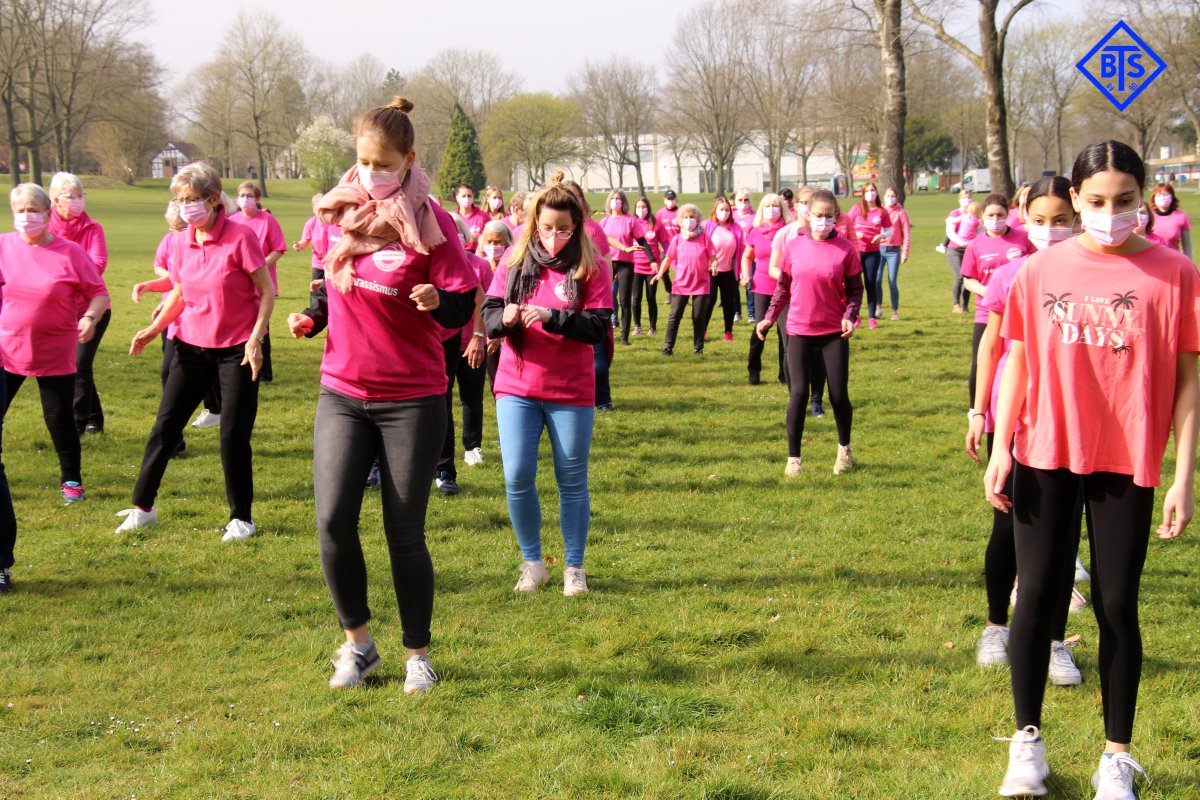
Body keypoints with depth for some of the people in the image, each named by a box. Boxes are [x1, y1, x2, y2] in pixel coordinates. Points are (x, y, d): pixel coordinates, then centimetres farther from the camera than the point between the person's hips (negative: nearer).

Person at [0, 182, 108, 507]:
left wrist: (90, 317, -20)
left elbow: (98, 292, -3)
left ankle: (71, 481, 24)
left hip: (55, 355, -2)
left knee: (60, 419, 4)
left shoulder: (71, 252, -8)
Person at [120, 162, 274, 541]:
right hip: (192, 346, 5)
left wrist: (255, 338, -18)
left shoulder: (240, 236, -14)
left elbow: (266, 292, -9)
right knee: (165, 425, 5)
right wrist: (154, 328, 0)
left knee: (234, 435, -3)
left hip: (236, 349, -5)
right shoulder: (183, 243, 2)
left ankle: (241, 518, 13)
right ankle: (142, 507, 18)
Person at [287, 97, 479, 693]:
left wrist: (436, 302, -34)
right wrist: (311, 317, 2)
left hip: (412, 399, -4)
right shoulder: (341, 213, 6)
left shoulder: (429, 222, -8)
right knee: (333, 519, -8)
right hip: (342, 392, 4)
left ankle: (418, 654, 19)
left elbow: (462, 307, -11)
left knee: (405, 533, 1)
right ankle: (357, 643, 12)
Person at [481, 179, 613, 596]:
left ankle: (575, 568, 20)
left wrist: (552, 316, -25)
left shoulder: (591, 266, -4)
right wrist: (505, 318, -23)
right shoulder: (516, 261, 2)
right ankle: (532, 563, 16)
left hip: (571, 392, -2)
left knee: (572, 481, 6)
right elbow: (488, 316, 0)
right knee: (517, 478, -3)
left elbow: (599, 327, -12)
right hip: (517, 388, 2)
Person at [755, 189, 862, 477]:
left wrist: (850, 316, -16)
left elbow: (855, 289, 0)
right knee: (798, 393, -6)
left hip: (834, 332, -1)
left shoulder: (845, 249, -6)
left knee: (839, 394, 1)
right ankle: (793, 458, 6)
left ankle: (844, 450, 27)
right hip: (799, 331, 1)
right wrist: (770, 317, 5)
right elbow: (783, 287, 10)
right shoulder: (794, 246, 0)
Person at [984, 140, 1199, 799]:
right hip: (1044, 456, 2)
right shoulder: (1040, 271, 0)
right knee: (1036, 595, 5)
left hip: (1127, 464, -1)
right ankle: (1027, 740, 20)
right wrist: (999, 449, 0)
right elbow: (1017, 363, 7)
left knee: (1117, 605, 4)